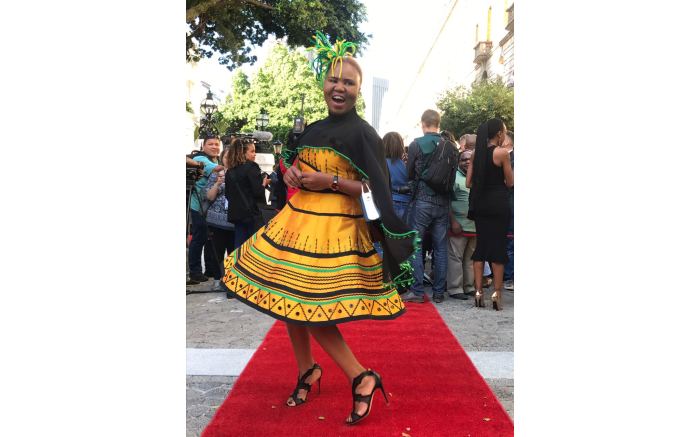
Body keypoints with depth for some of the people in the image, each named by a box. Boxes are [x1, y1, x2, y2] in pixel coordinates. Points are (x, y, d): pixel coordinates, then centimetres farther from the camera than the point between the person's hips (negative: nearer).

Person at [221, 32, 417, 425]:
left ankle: (363, 378, 4)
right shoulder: (313, 127, 11)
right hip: (298, 220, 8)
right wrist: (291, 174, 1)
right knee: (288, 302, 12)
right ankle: (307, 371, 32)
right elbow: (293, 165, 24)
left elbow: (379, 190, -14)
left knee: (310, 307, -9)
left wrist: (331, 182, -20)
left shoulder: (362, 133, -10)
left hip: (335, 231, -7)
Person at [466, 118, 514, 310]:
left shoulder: (476, 153, 7)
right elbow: (510, 182, -5)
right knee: (498, 247, 1)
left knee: (480, 246, 10)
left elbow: (468, 182, 5)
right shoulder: (502, 153, -9)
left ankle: (478, 292, 9)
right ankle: (496, 294, 1)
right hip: (498, 203, -5)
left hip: (480, 203, 5)